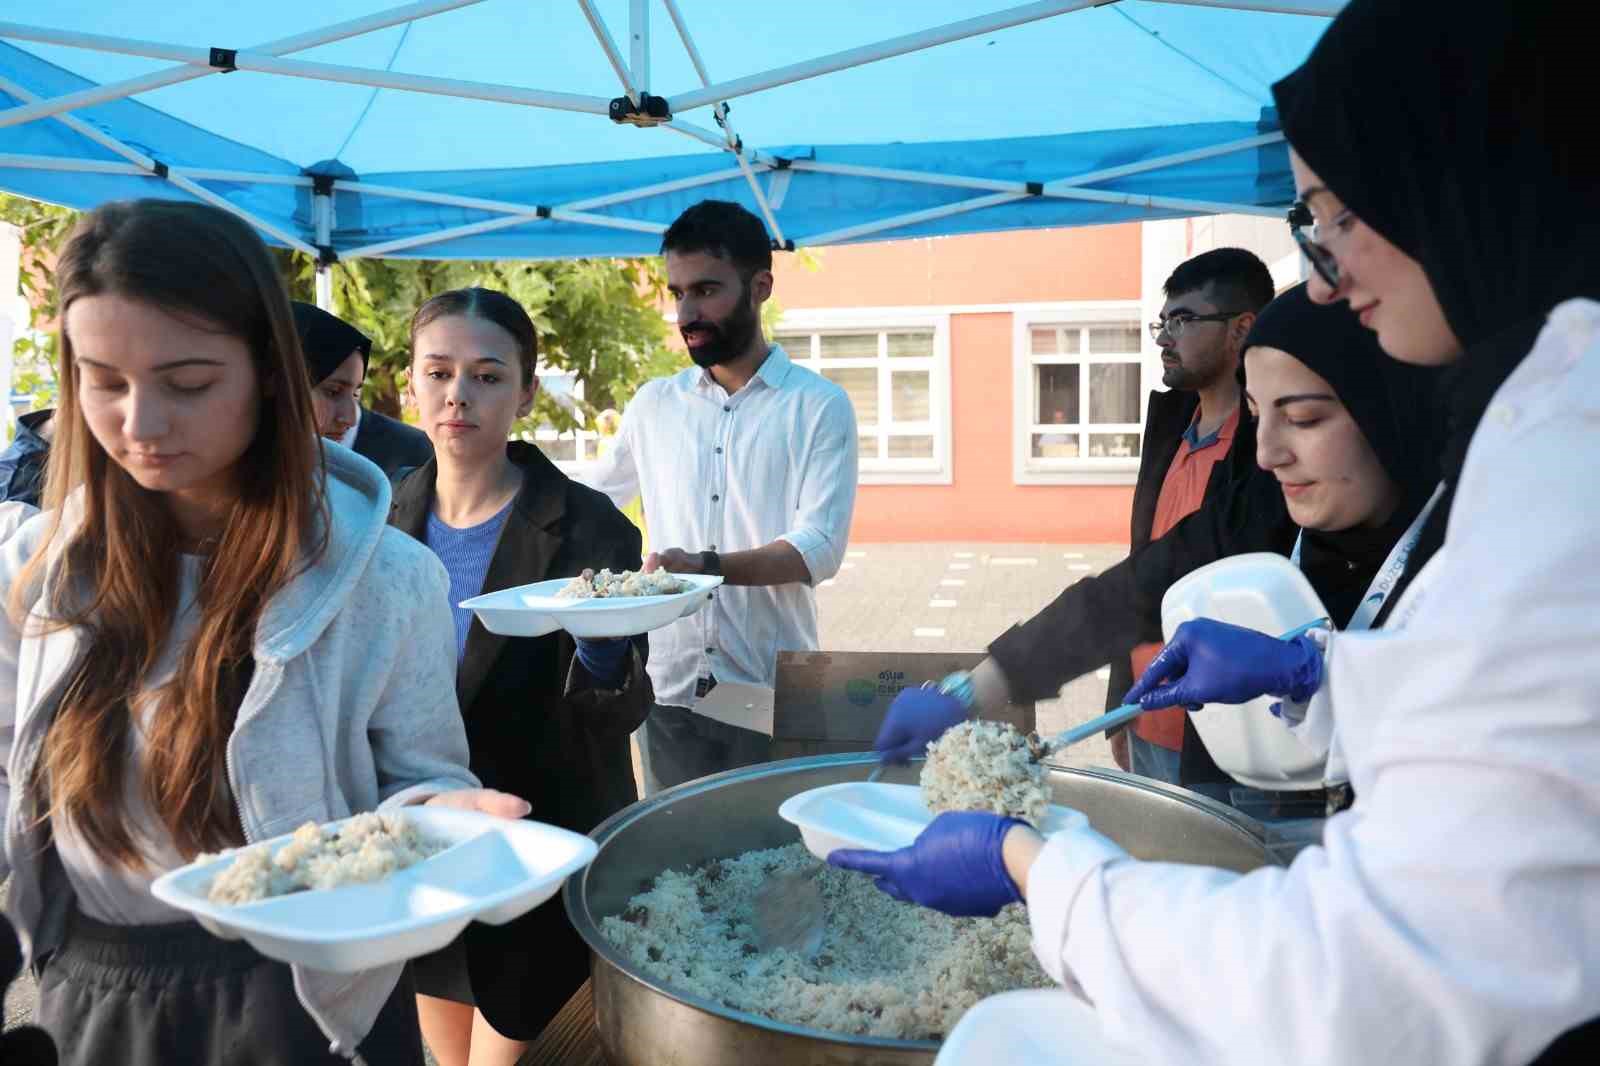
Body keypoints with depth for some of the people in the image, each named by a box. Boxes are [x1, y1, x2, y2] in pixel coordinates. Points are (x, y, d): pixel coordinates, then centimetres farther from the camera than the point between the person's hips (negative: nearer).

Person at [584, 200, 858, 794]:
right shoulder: (653, 405, 10)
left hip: (772, 697, -3)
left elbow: (819, 548, -12)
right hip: (667, 690, 3)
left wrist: (708, 565, -26)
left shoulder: (819, 406, -2)